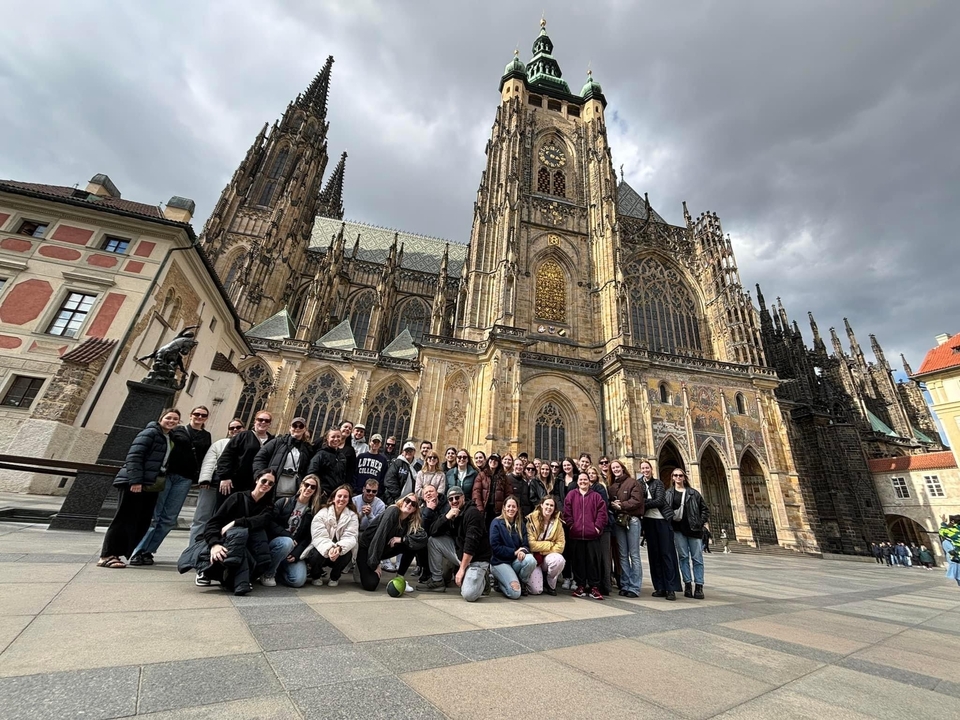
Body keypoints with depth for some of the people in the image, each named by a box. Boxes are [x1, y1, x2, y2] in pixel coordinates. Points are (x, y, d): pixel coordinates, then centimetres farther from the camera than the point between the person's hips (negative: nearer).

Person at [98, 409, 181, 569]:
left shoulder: (170, 439, 16)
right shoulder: (150, 432, -8)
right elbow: (134, 455, -16)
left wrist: (161, 483, 12)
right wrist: (135, 480, -21)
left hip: (151, 485, 8)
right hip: (134, 483, -8)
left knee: (143, 521, 7)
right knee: (125, 519, -4)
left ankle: (135, 553, 14)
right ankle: (107, 555, 4)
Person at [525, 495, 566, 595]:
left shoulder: (557, 522, 0)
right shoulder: (531, 519, -10)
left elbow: (560, 545, -7)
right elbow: (531, 544, -14)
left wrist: (542, 551, -16)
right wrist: (550, 544, -10)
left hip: (548, 557, 2)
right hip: (533, 558, -2)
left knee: (559, 560, -32)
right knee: (536, 590, -18)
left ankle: (550, 585, -1)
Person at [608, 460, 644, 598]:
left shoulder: (633, 483, -1)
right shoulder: (612, 486, 14)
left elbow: (637, 500, -11)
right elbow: (610, 502, 14)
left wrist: (621, 505, -14)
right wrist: (612, 504, -8)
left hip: (632, 520, -5)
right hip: (618, 521, 5)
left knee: (634, 555, -1)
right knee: (623, 555, 9)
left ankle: (634, 587, 4)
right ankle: (625, 585, 16)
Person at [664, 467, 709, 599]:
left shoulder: (693, 493, 6)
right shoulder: (668, 494, 6)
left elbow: (705, 509, 9)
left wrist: (701, 522, -1)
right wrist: (669, 523, -5)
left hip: (693, 529, 0)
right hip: (678, 530, 0)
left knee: (697, 557, 1)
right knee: (683, 556, 3)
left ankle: (698, 586, 8)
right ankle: (687, 584, 11)